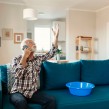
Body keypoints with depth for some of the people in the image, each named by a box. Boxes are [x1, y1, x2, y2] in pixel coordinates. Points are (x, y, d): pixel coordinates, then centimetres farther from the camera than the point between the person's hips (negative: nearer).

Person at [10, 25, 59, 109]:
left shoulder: (38, 59, 7)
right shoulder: (16, 60, -4)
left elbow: (51, 53, -3)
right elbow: (18, 75, -21)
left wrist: (56, 36, -12)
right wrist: (24, 57, -20)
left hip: (33, 92, 4)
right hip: (18, 92, -3)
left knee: (51, 100, -20)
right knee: (21, 102, -38)